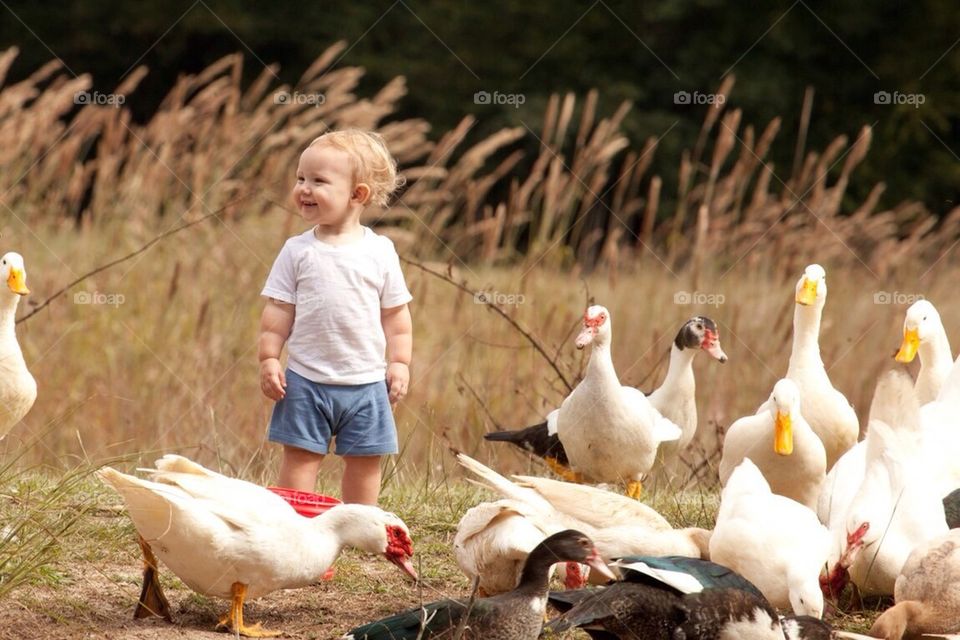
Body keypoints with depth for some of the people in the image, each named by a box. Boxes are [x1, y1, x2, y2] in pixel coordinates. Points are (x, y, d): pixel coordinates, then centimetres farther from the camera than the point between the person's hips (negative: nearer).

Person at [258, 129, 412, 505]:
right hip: (306, 380, 0)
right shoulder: (298, 251, -1)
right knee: (300, 458, 0)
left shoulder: (380, 252, 0)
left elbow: (396, 314, 5)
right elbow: (278, 312, 1)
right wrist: (269, 359, -6)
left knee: (364, 461, 8)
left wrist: (400, 363, 0)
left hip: (366, 383, 1)